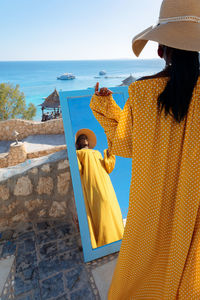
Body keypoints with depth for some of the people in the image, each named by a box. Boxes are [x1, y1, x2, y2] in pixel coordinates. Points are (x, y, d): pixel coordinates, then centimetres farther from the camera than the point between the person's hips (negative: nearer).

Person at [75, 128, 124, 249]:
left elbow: (107, 168, 19)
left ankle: (115, 237, 2)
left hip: (104, 182, 5)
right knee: (101, 208, -17)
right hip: (91, 183, -5)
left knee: (111, 206, -4)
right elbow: (78, 169, 3)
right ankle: (104, 241, -13)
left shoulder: (97, 152, 31)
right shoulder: (78, 153, 20)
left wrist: (109, 154, 9)